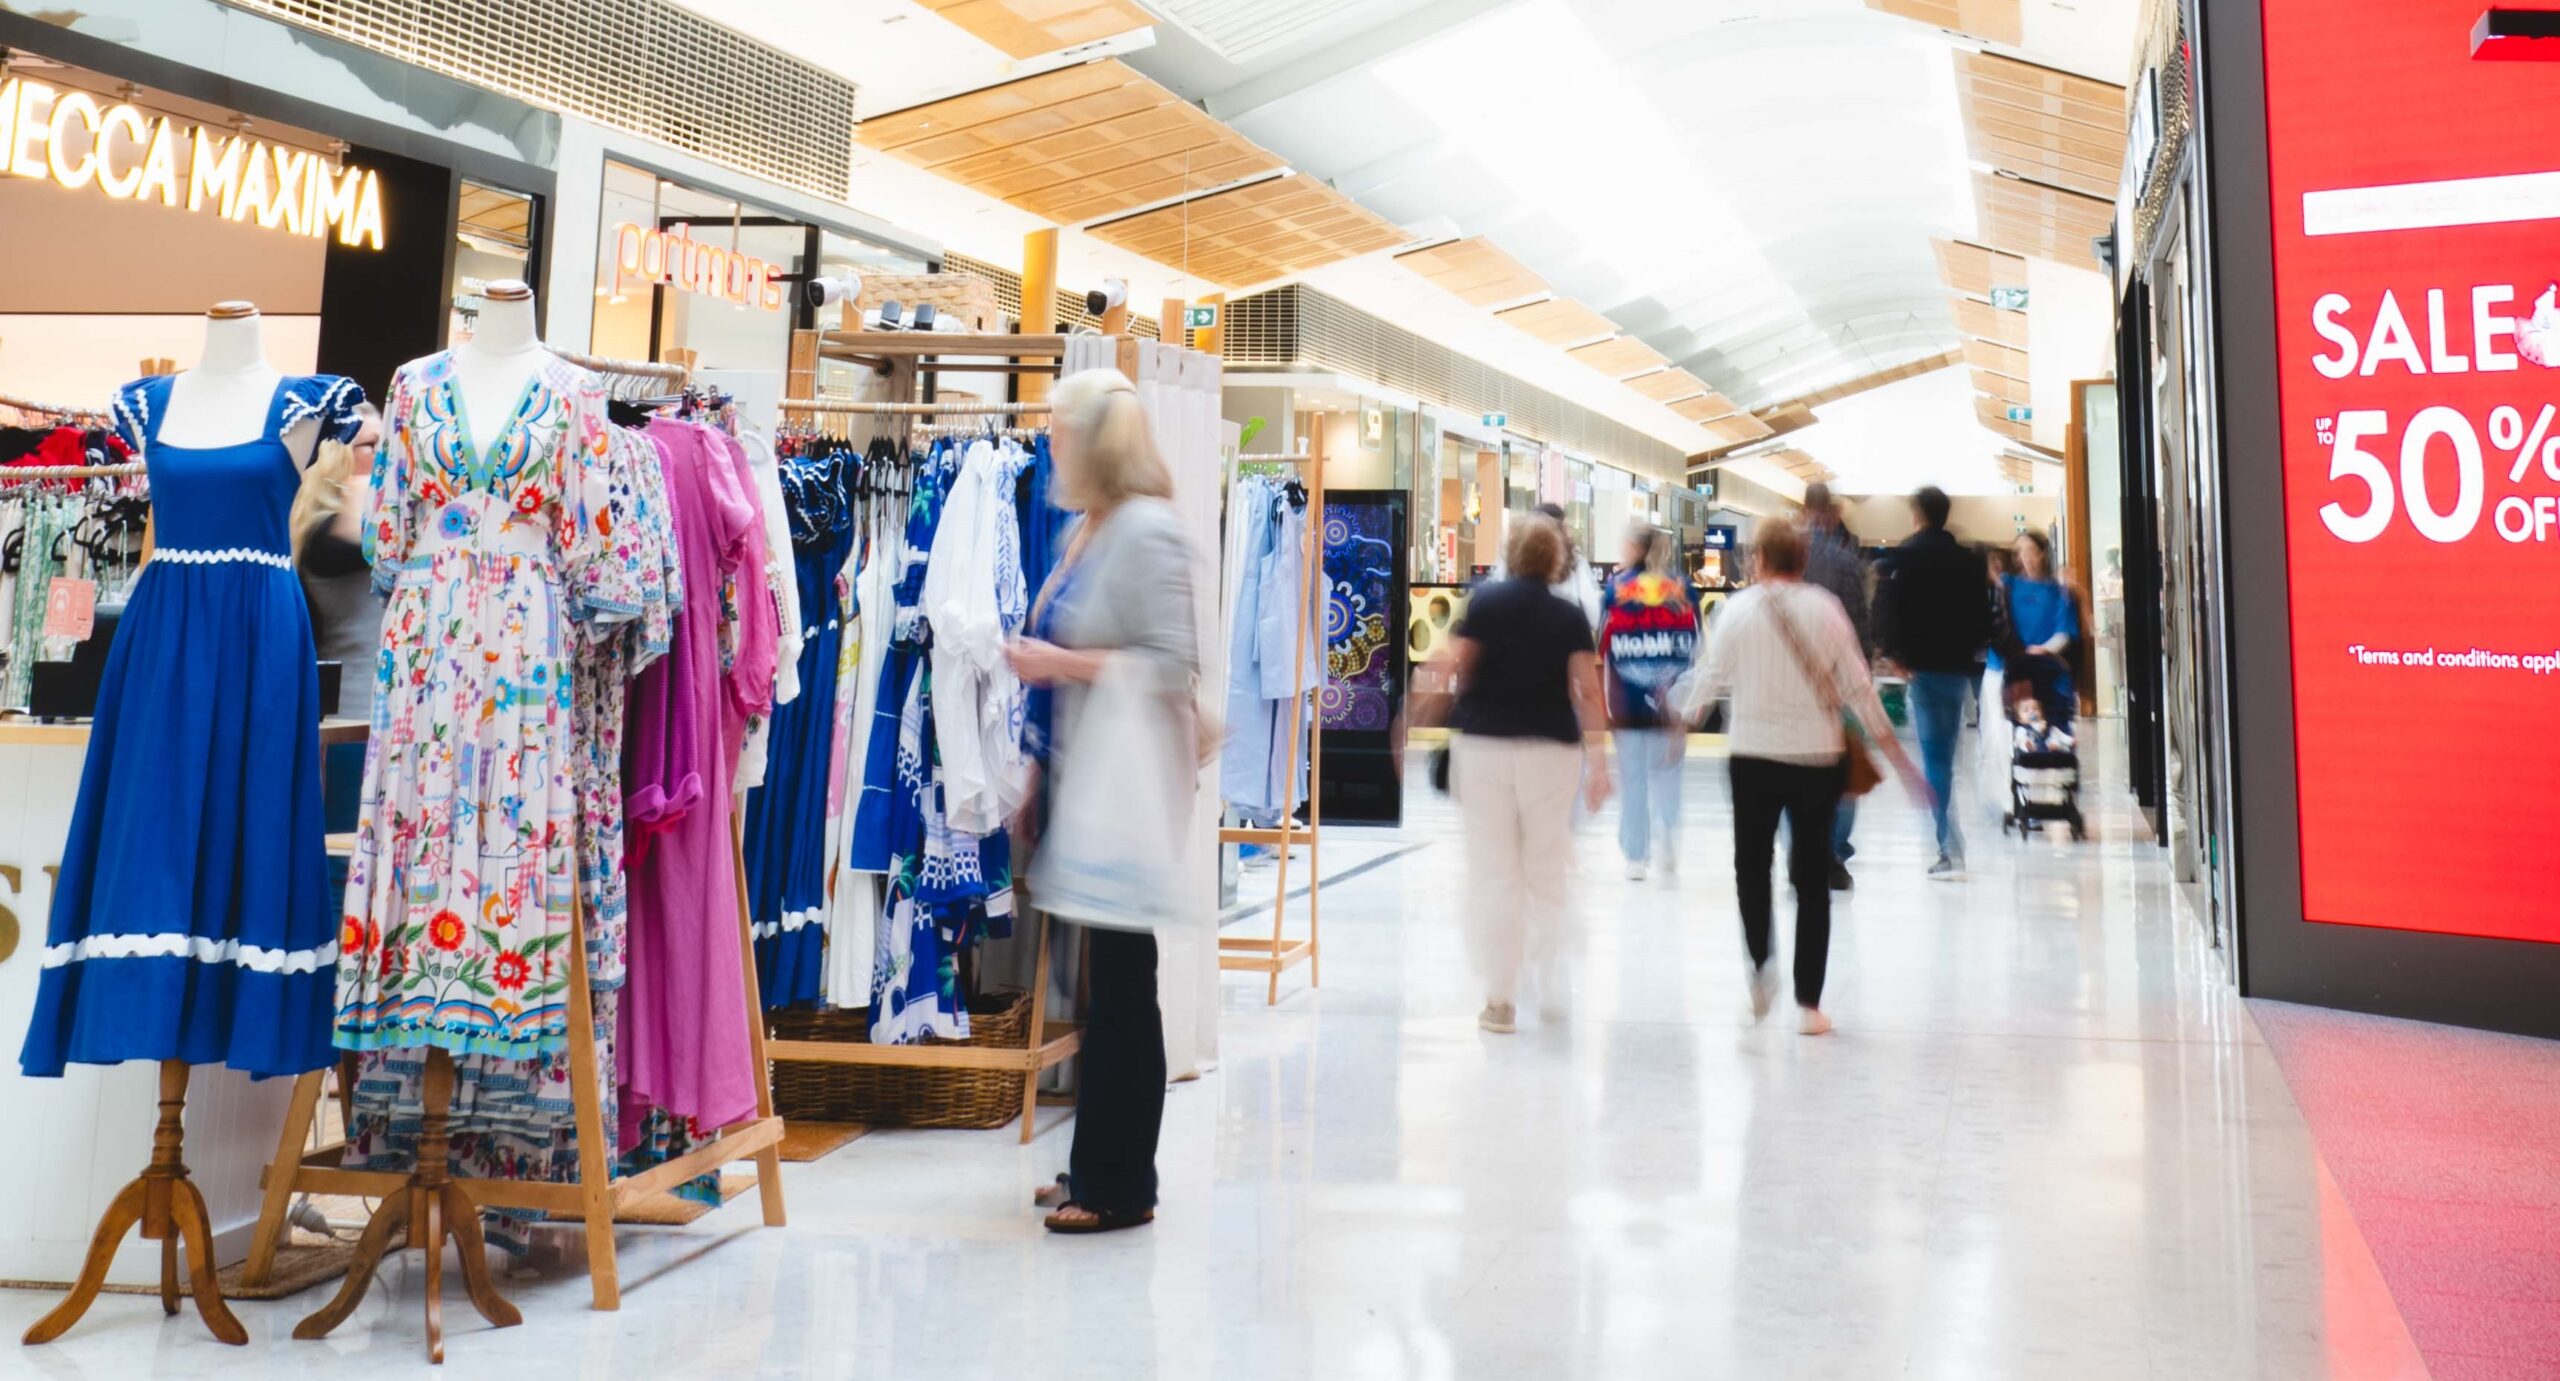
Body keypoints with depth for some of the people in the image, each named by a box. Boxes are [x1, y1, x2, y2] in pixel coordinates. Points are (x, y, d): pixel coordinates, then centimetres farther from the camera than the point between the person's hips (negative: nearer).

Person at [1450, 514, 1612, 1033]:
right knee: (1549, 870, 15)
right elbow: (1588, 690, -6)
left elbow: (1459, 666, -3)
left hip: (1485, 743, -1)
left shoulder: (1485, 600, -2)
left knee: (1494, 873, 3)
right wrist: (1597, 760, -5)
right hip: (1552, 748, 1)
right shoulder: (1570, 616, 1)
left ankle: (1500, 999, 4)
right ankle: (1553, 980, 16)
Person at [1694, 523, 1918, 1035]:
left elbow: (1714, 680, 1)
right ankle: (1808, 1003, 7)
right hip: (1817, 756, 0)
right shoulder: (1823, 608, -3)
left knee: (1751, 864, 18)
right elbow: (1857, 685, -5)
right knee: (1812, 877, 7)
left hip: (1753, 754, 0)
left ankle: (1760, 967, 3)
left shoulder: (1738, 609, -4)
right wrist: (1894, 752, 2)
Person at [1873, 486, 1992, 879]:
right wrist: (1970, 648, 17)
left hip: (1923, 666, -5)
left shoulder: (1906, 556, -6)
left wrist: (1896, 652, -9)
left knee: (1934, 758, -5)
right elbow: (1983, 612, 12)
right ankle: (1948, 846, 19)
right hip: (1958, 666, 5)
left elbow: (1888, 606, -15)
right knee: (1945, 755, 14)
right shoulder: (1969, 560, 10)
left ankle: (1950, 849, -11)